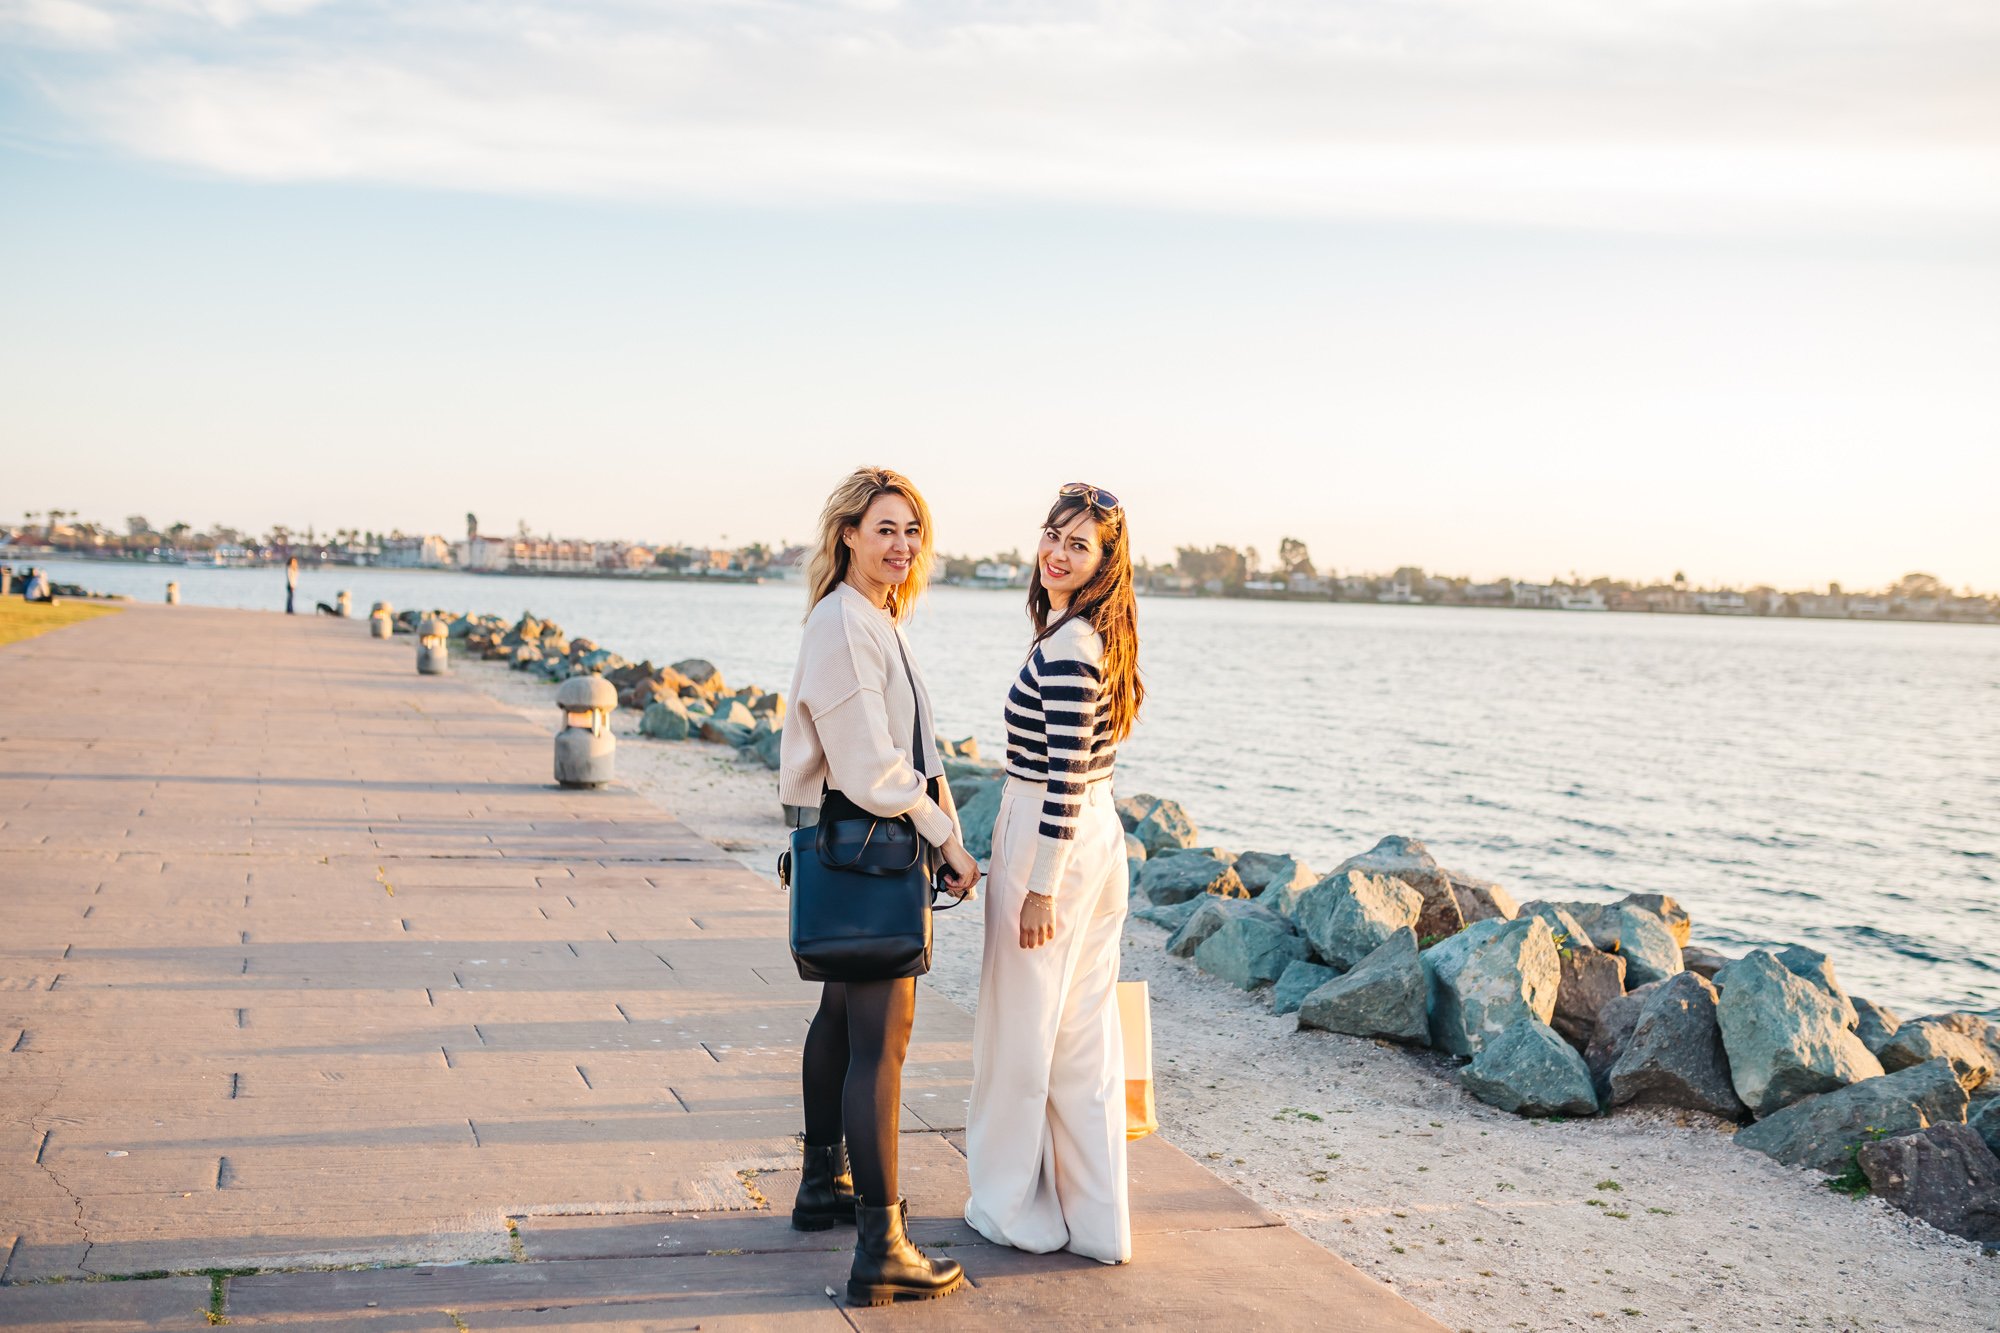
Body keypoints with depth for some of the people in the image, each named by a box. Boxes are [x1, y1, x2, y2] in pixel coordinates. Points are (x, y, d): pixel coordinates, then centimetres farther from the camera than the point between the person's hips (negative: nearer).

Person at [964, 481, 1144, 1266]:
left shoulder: (1067, 648, -19)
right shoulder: (1091, 637, 11)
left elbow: (1065, 777, -22)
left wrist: (1039, 890, -19)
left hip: (1053, 843, -10)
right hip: (1097, 838, 10)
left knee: (1023, 1028, 5)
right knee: (1084, 1031, 14)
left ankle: (1017, 1209, 20)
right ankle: (1094, 1216, 22)